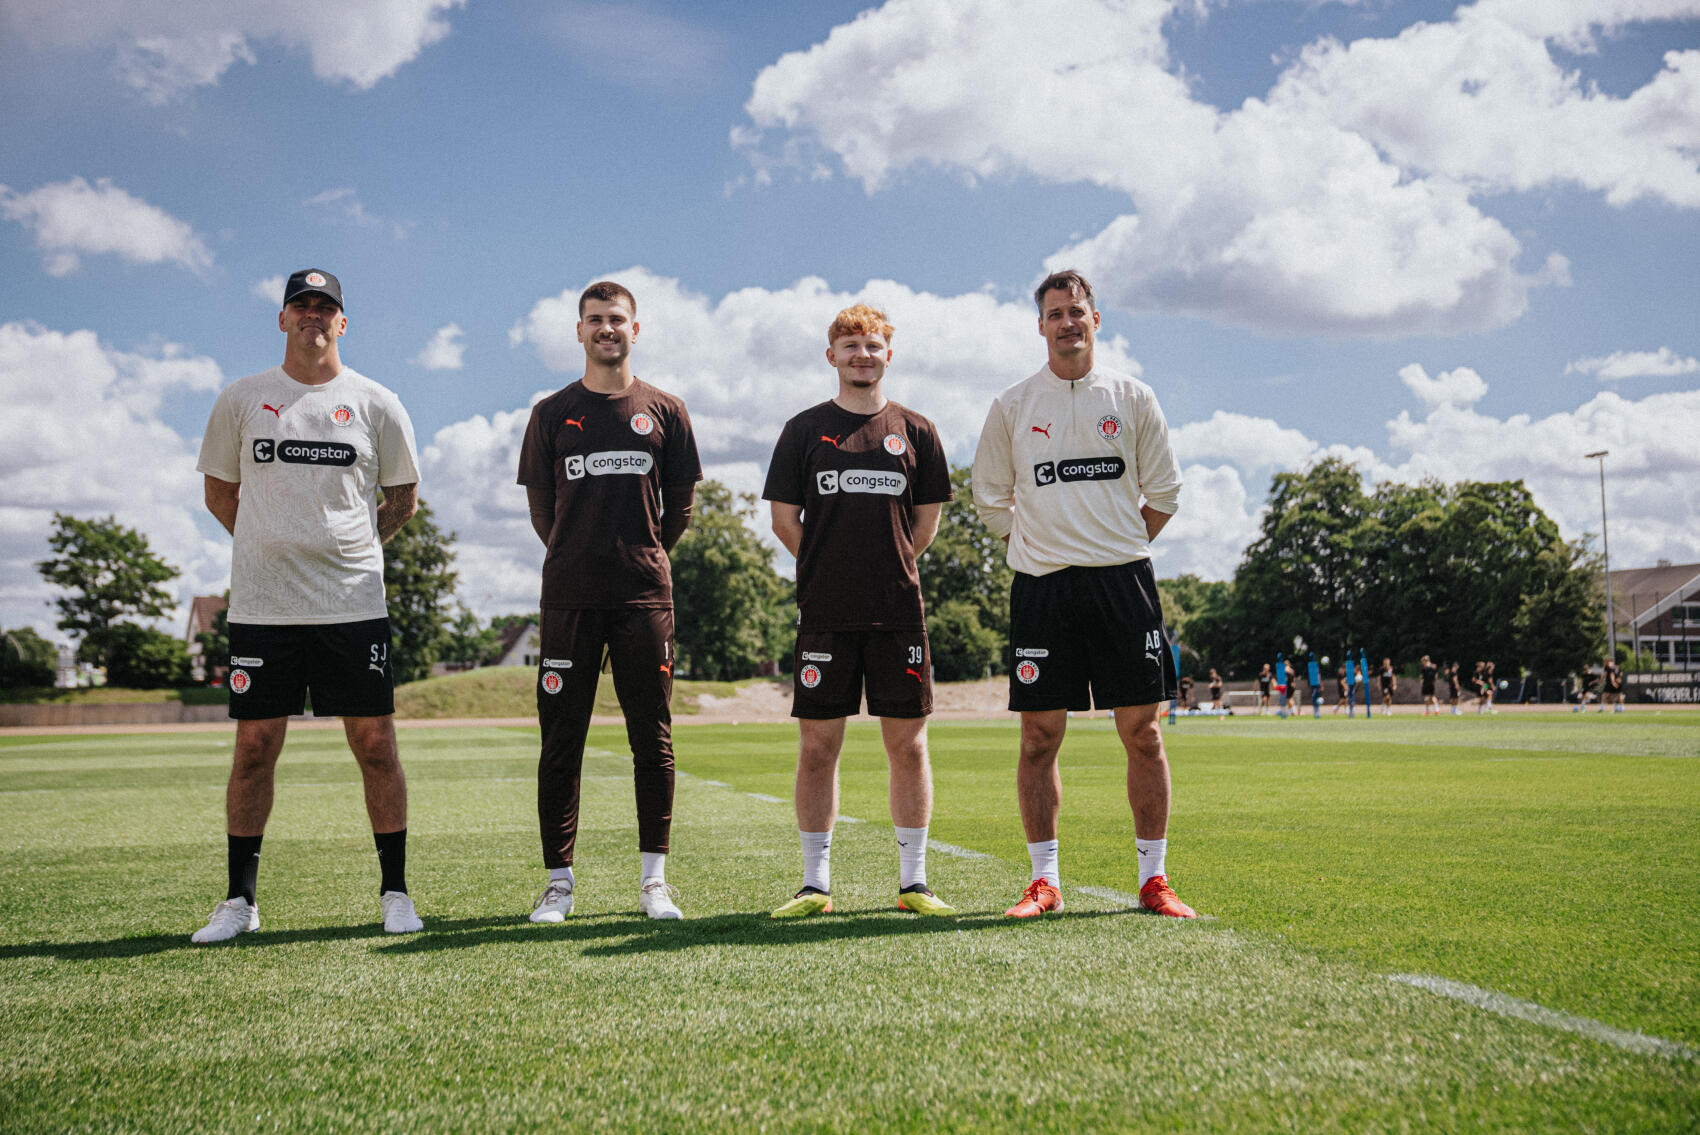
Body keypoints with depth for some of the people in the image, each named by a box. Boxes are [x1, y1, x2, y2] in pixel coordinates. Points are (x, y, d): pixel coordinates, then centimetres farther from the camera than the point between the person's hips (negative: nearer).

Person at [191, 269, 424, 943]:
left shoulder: (376, 405, 6)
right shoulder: (241, 400, 8)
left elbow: (403, 496, 15)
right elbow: (219, 491, 17)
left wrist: (351, 549, 8)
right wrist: (273, 550, 10)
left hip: (353, 603, 0)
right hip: (261, 604, 1)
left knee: (375, 745, -1)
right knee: (254, 748, 3)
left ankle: (395, 892, 10)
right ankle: (239, 900, 14)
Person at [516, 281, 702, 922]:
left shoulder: (665, 412, 8)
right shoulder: (553, 413, 8)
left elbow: (680, 506, 14)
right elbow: (540, 506, 13)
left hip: (645, 595, 0)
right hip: (569, 597, 0)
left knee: (653, 740, 2)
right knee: (561, 740, 1)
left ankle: (654, 880, 10)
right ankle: (559, 882, 9)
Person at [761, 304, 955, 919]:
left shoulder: (915, 430, 9)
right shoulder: (805, 429, 6)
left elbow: (927, 518, 14)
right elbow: (783, 518, 7)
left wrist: (892, 569, 6)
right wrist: (832, 569, 4)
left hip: (899, 610, 1)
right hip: (825, 612, -1)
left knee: (907, 743, 2)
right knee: (817, 745, 1)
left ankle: (913, 881, 11)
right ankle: (815, 884, 11)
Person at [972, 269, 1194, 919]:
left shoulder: (1132, 399, 8)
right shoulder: (1012, 407, 7)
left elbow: (1163, 493, 12)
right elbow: (991, 500, 13)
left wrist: (1117, 550, 6)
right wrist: (1045, 549, 7)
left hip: (1123, 583, 0)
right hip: (1041, 588, 0)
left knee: (1142, 733, 0)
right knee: (1039, 737, 0)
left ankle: (1154, 879, 10)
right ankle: (1044, 881, 10)